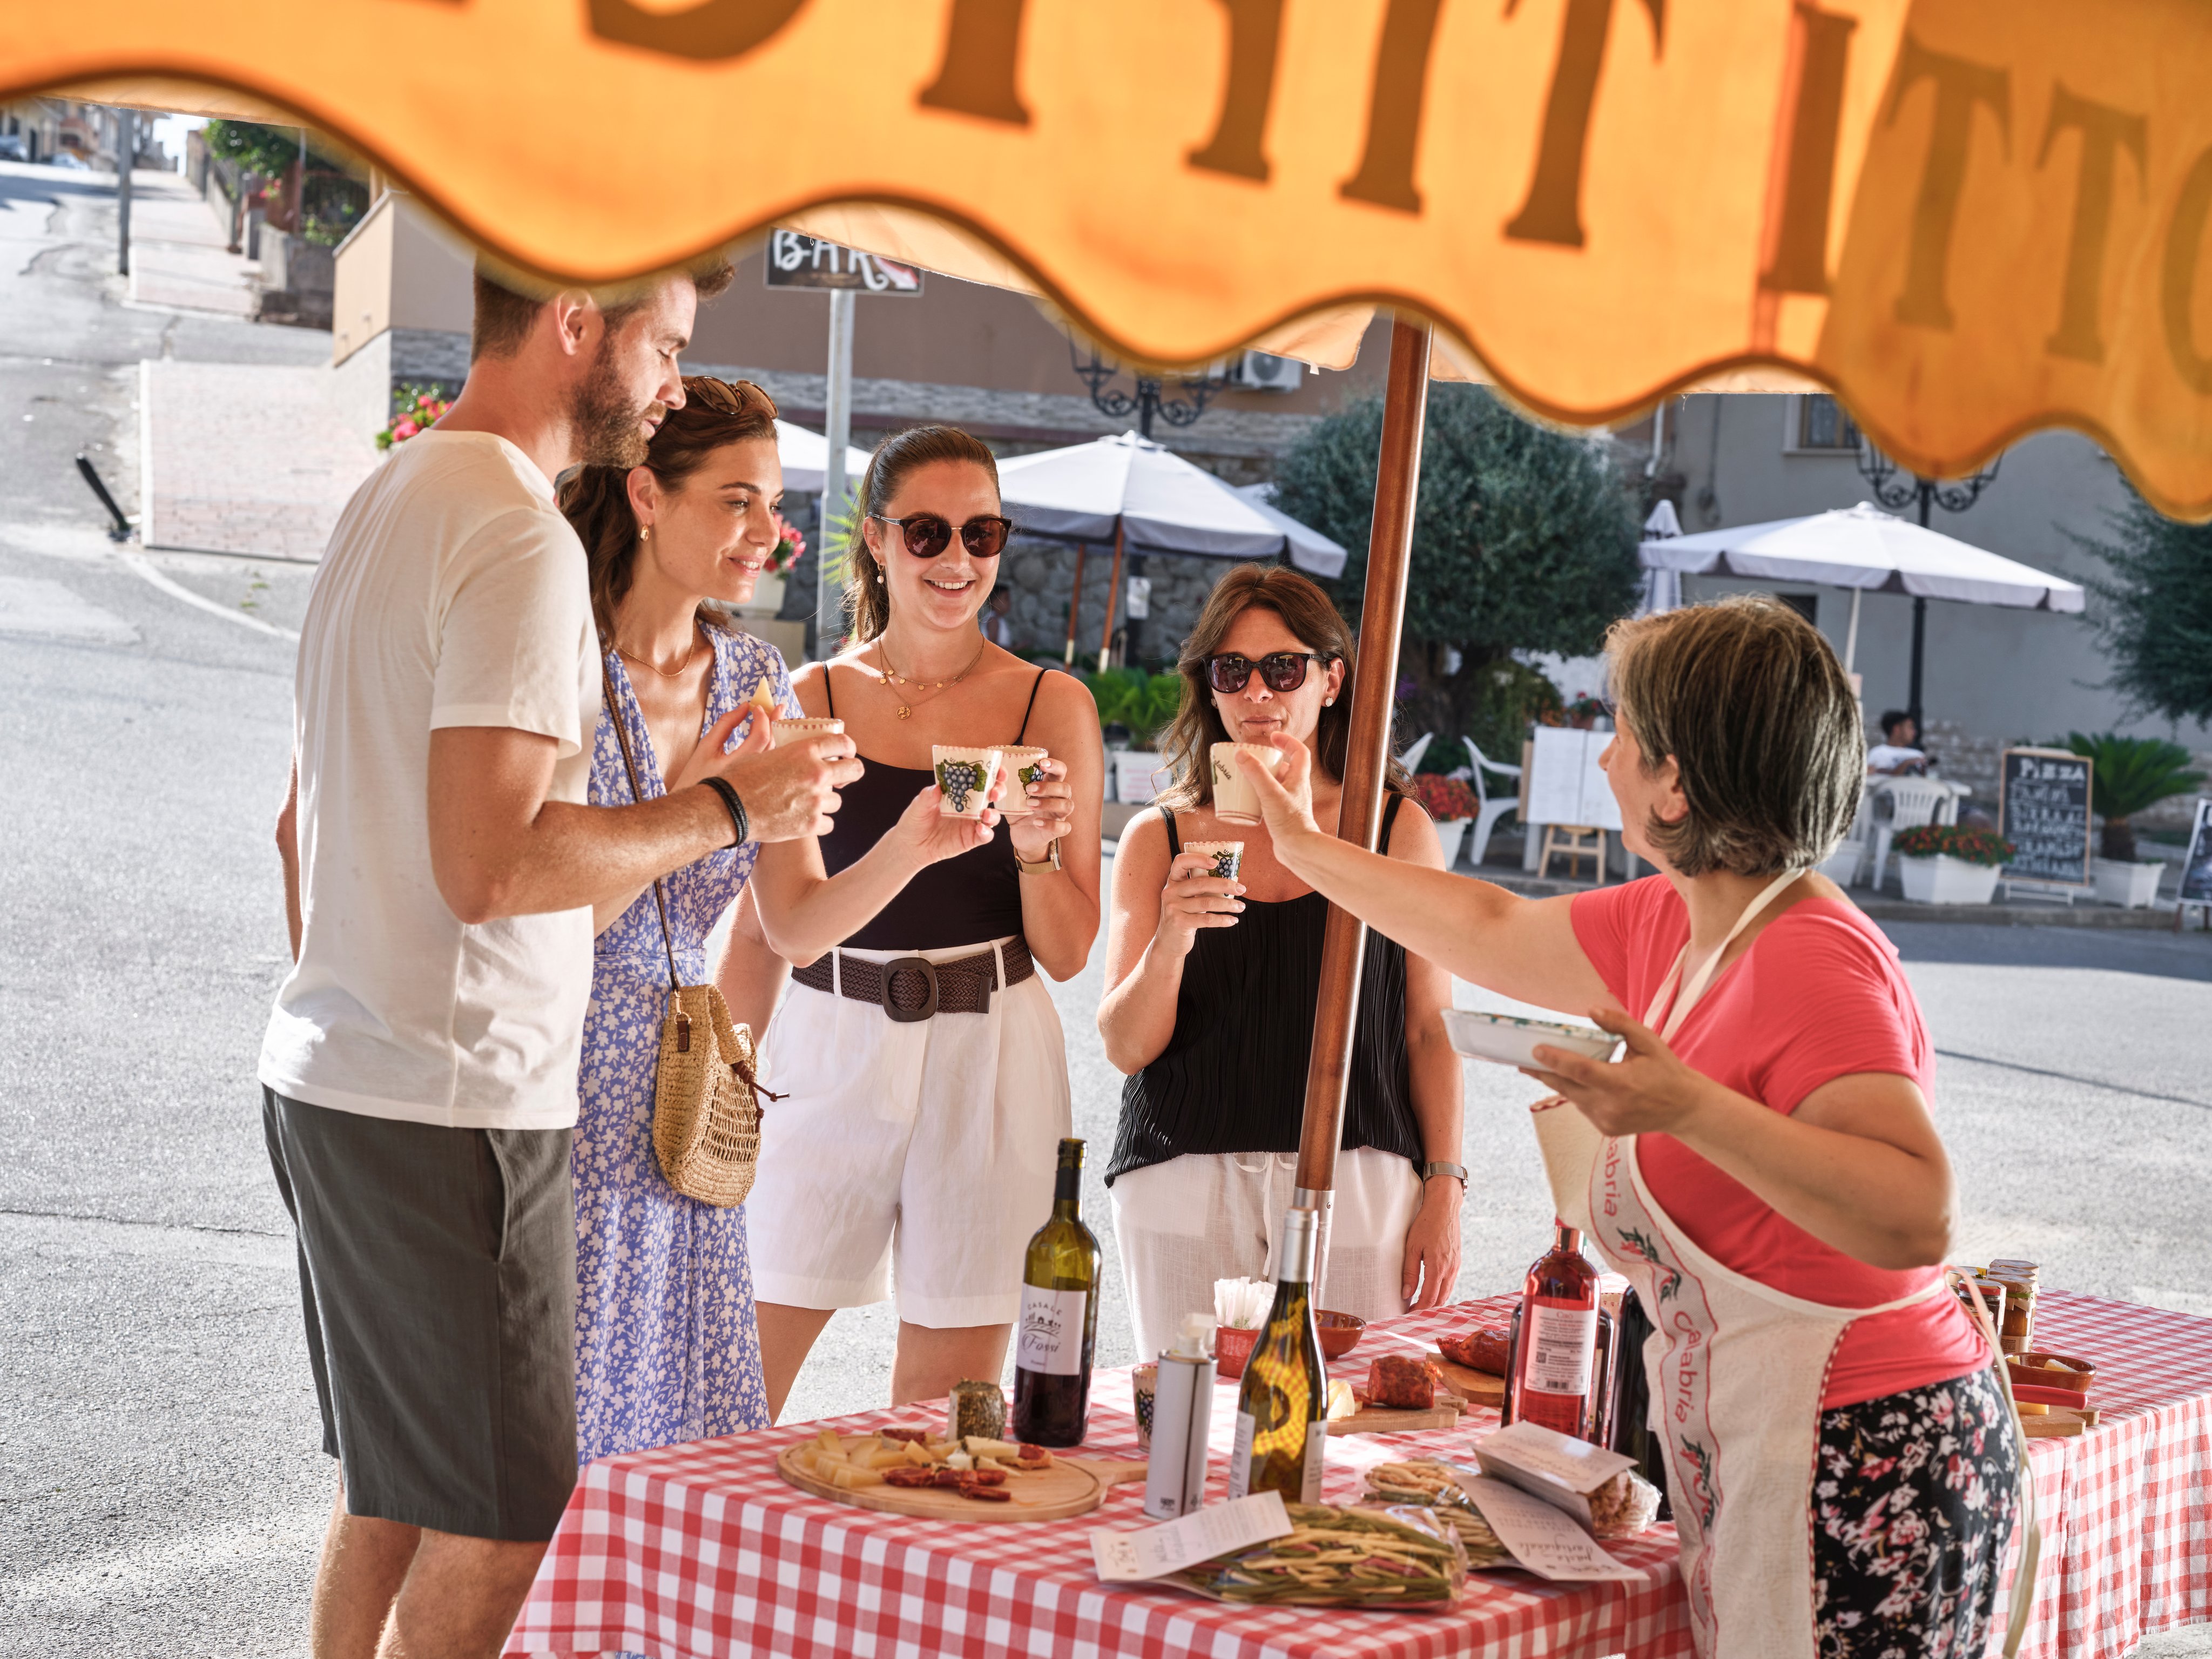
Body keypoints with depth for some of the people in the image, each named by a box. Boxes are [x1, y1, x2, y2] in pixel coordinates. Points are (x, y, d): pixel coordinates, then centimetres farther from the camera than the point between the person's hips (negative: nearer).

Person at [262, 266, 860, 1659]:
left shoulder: (388, 500, 15)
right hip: (450, 1108, -10)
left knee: (391, 1492, 19)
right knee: (501, 1522, -2)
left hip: (328, 1076, 10)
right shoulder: (520, 539, -17)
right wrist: (726, 808, -13)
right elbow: (492, 865, -24)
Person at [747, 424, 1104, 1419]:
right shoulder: (813, 702, 2)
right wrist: (907, 847, -23)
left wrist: (1034, 849, -15)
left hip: (988, 1060, 0)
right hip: (833, 1048, 0)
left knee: (944, 1416, 5)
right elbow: (790, 928, -7)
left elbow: (1069, 953, 4)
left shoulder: (1052, 706, 3)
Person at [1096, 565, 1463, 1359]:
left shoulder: (1399, 830, 6)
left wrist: (1444, 1188, 1)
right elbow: (1126, 1048, 3)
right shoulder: (1159, 840, 6)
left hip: (1357, 1183, 0)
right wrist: (1171, 943, -15)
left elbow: (1430, 1029, 7)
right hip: (1188, 1189, 1)